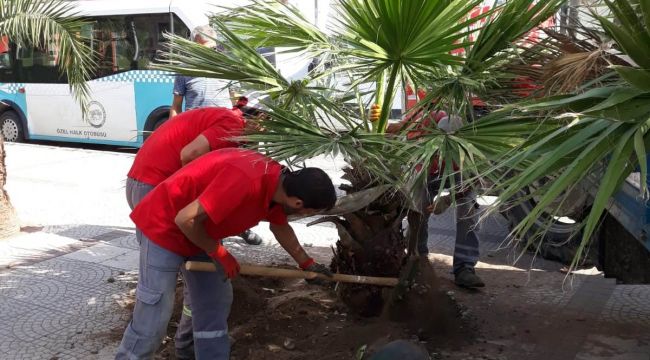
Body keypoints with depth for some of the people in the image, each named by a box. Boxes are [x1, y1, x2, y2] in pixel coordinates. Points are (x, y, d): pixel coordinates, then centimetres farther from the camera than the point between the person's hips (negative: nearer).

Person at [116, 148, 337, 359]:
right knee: (154, 314, -6)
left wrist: (306, 263, 22)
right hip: (163, 225, -9)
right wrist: (218, 253, -16)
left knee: (215, 304, 10)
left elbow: (280, 227, 15)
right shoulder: (245, 181, -37)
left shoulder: (279, 183, -6)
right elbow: (186, 219, -31)